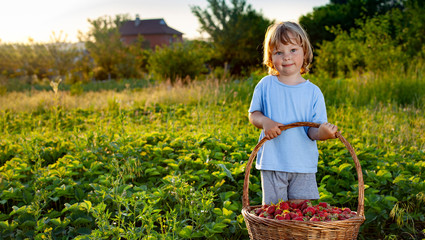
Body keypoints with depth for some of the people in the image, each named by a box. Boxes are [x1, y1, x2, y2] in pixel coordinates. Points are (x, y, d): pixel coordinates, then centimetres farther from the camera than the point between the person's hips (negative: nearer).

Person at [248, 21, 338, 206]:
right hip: (272, 163, 0)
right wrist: (265, 122, -16)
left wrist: (322, 132, -27)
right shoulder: (265, 86, 0)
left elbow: (313, 128, -4)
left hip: (304, 165, 0)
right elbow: (253, 114, 6)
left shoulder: (313, 92, -1)